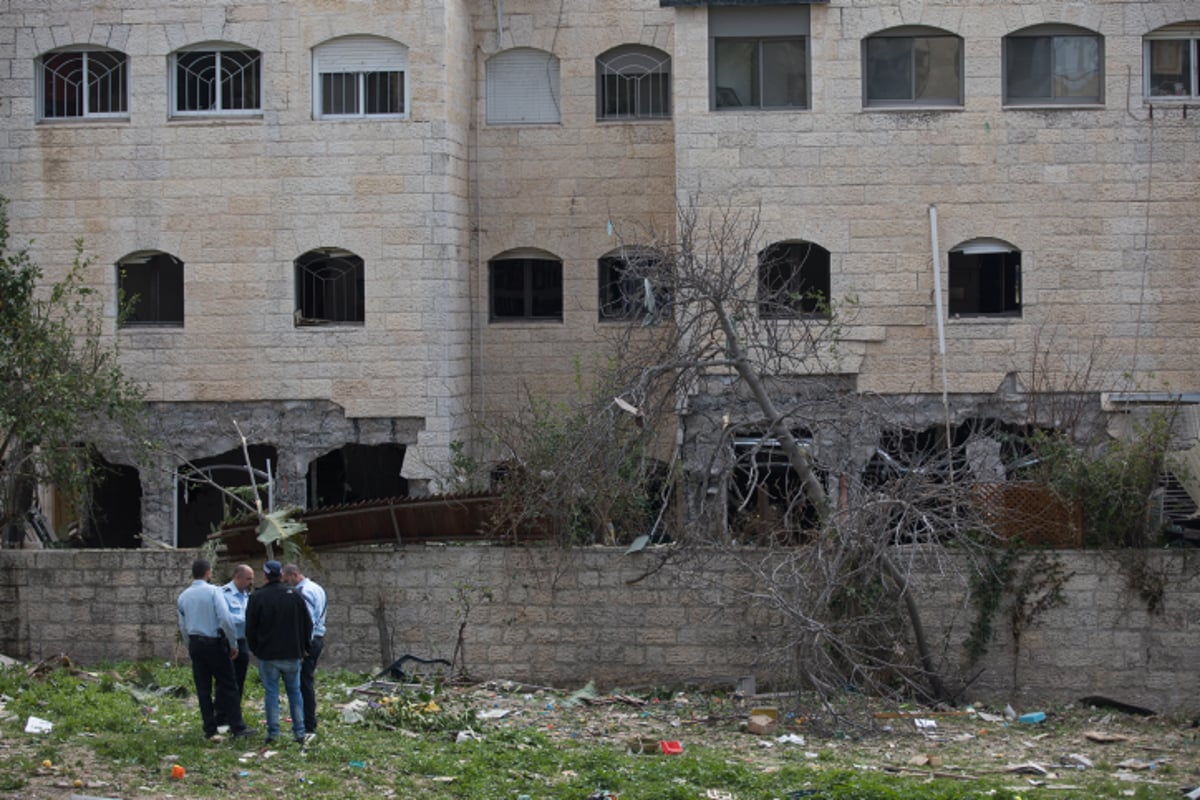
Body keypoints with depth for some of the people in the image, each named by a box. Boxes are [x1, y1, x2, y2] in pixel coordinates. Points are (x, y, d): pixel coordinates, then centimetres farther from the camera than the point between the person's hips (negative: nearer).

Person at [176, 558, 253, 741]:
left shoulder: (183, 596, 7)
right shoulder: (213, 591, -10)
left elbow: (183, 626, 13)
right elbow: (225, 619, -17)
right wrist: (233, 644, -8)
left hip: (195, 644, 5)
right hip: (215, 642, -5)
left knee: (203, 689, 8)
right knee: (228, 685, 2)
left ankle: (210, 731, 8)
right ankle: (237, 728, 0)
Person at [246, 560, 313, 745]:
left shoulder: (257, 598, -6)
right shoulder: (294, 595, 1)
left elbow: (250, 628, -1)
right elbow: (308, 624, 6)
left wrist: (256, 650, 13)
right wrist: (303, 647, 17)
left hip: (267, 654, -2)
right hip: (292, 653, 2)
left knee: (271, 692, 3)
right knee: (294, 691, 9)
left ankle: (273, 733, 3)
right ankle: (300, 732, 6)